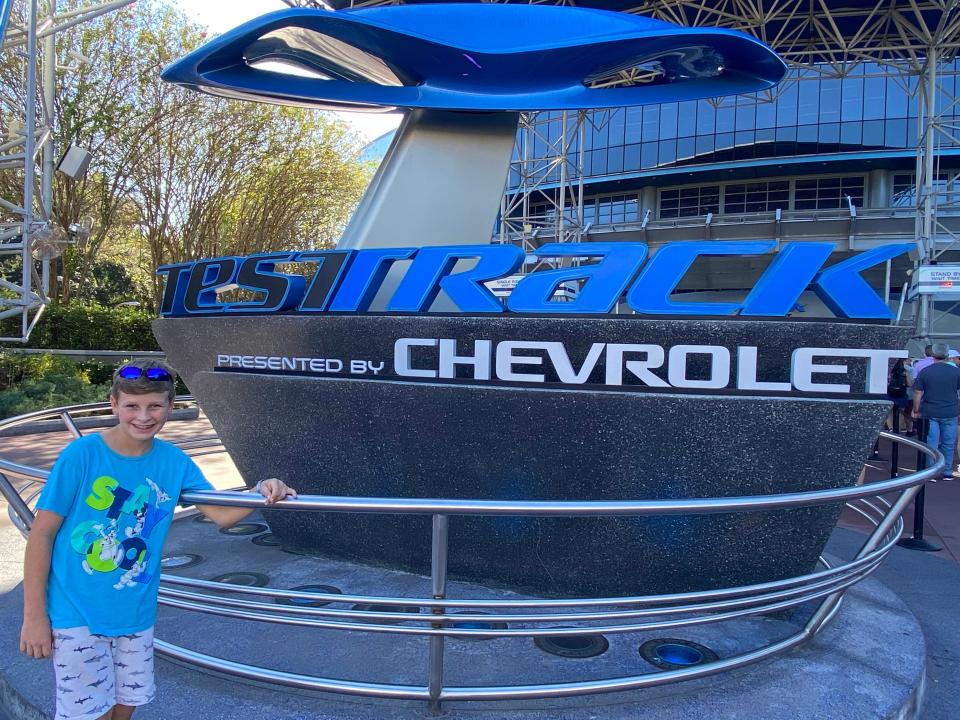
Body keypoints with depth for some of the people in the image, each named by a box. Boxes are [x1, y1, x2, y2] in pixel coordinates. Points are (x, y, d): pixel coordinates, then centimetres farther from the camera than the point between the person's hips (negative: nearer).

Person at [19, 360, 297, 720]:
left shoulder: (174, 461, -4)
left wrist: (261, 491, -26)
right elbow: (42, 533, -11)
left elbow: (222, 514, -6)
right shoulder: (82, 454, -15)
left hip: (136, 614, 4)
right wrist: (34, 615, -9)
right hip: (76, 614, -4)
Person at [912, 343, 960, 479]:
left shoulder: (925, 372, -4)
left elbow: (917, 393, -2)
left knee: (931, 443, 4)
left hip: (930, 413, -1)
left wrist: (916, 410, 7)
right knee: (948, 444, 12)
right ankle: (947, 471, 20)